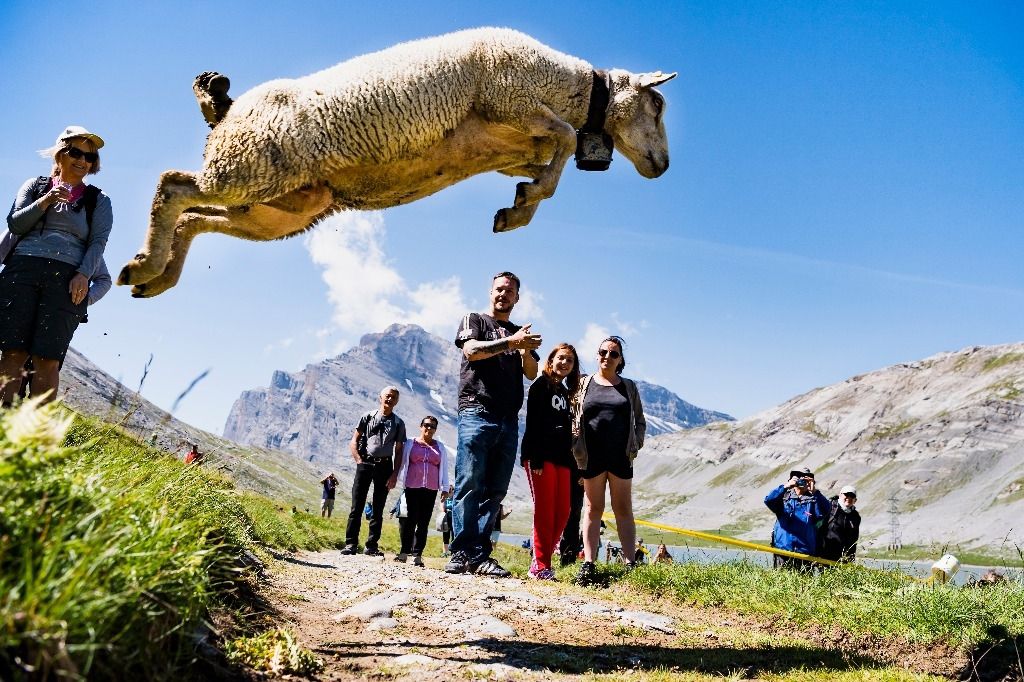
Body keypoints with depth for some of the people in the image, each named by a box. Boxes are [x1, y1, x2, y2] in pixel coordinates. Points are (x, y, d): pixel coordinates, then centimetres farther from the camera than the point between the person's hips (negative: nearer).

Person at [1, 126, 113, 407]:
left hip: (68, 278, -1)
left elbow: (98, 241, 5)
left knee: (47, 360, -10)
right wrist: (47, 200, -5)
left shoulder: (98, 200, 17)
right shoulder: (35, 185, 21)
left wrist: (83, 275, -11)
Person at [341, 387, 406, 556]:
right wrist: (359, 461, -6)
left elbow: (399, 451, 7)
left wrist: (395, 474, -2)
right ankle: (351, 544, -1)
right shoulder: (368, 417, 7)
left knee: (378, 509, 5)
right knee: (357, 506, -4)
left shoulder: (398, 423, 9)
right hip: (365, 464, -1)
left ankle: (372, 546, 10)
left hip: (385, 466, 1)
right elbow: (353, 442, 6)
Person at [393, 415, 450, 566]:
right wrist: (401, 483, 3)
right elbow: (403, 463, 9)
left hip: (431, 489, 2)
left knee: (424, 522, -1)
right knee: (411, 519, -7)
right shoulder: (410, 443, 9)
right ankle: (404, 552, 0)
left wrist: (445, 488, 9)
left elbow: (444, 468, 15)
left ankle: (417, 555, 0)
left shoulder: (440, 447, 16)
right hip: (413, 487, -2)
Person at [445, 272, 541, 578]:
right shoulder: (474, 320, 13)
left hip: (509, 421, 5)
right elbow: (472, 350, -7)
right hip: (477, 412, -5)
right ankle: (462, 553, -8)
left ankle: (480, 555, 1)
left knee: (495, 491, 0)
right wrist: (510, 342, -14)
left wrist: (526, 350, -9)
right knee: (469, 486, -9)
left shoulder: (521, 333, 24)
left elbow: (532, 373, 12)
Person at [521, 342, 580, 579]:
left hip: (561, 459, 8)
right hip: (541, 457, -7)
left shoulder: (565, 393, 22)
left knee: (562, 512, 1)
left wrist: (571, 462, 14)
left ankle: (541, 563, 8)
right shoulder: (541, 385, 0)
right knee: (545, 511, -9)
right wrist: (536, 459, -18)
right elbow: (532, 423, -10)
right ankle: (541, 567, -4)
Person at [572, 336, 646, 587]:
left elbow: (640, 422, 14)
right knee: (593, 508, 3)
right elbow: (573, 419, 5)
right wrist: (578, 450, -4)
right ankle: (588, 564, 4)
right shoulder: (584, 384, 6)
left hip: (620, 456, 1)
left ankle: (630, 563, 6)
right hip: (592, 456, -1)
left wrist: (635, 446, 2)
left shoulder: (629, 387, 10)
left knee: (623, 509, 5)